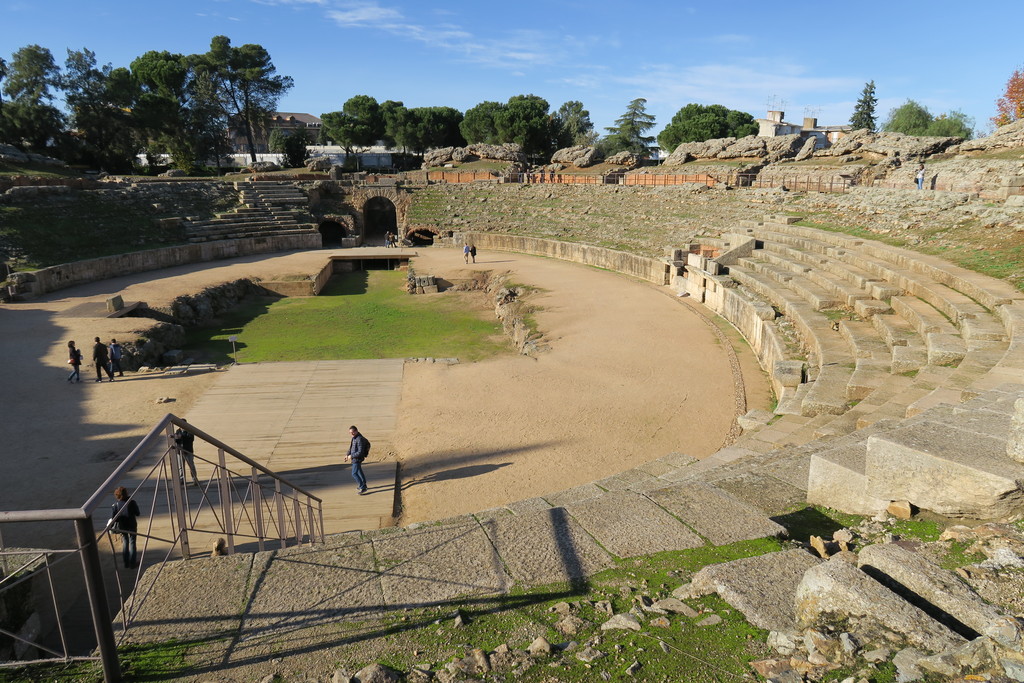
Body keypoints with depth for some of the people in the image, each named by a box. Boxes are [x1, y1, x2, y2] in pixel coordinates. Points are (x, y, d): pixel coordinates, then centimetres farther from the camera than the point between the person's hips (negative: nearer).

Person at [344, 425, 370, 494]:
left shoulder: (360, 439, -27)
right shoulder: (354, 437, 4)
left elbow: (360, 452, -30)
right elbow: (351, 447, 18)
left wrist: (351, 456, -21)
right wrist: (347, 455, 6)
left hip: (357, 459, -10)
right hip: (355, 458, 10)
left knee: (354, 474, -8)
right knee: (359, 471, 23)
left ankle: (363, 488, -4)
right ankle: (363, 485, 39)